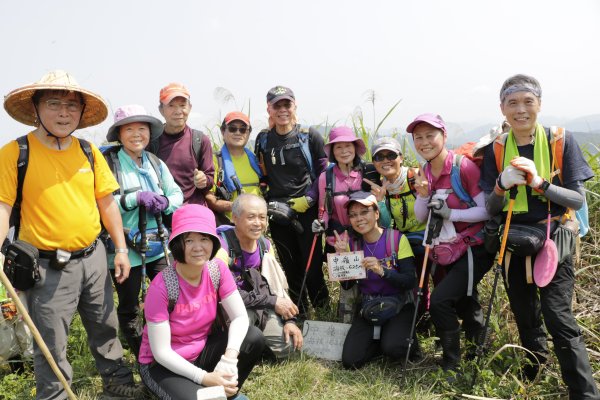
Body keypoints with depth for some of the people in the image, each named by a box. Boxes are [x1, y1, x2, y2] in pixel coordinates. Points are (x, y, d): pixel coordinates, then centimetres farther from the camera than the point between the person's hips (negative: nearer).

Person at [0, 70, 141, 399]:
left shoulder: (89, 151, 3)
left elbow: (106, 201, 8)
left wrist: (121, 249, 8)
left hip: (93, 257, 5)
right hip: (48, 267, -5)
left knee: (106, 327, 21)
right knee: (51, 345, 7)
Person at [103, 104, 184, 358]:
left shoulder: (156, 163, 9)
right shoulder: (108, 163, -9)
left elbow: (177, 195, 9)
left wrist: (165, 202, -12)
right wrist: (135, 198, -23)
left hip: (158, 244, 5)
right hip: (125, 249, -4)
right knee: (129, 308, 10)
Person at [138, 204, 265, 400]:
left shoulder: (218, 269, -13)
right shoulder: (161, 286, -27)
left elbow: (240, 317, -12)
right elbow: (160, 352, -23)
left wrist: (230, 356, -30)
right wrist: (204, 378, -28)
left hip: (202, 351, 5)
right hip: (163, 364, -5)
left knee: (254, 338, -17)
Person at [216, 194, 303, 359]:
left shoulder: (265, 244, 2)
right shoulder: (222, 246, -19)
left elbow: (276, 284, 5)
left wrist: (289, 319, -9)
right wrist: (272, 302, -22)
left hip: (259, 309, 5)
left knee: (289, 343, -15)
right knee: (244, 313, -36)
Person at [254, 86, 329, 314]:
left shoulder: (309, 136, -2)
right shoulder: (263, 140, 8)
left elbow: (324, 172, 0)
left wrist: (309, 199, -9)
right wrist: (269, 202, 4)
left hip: (307, 210, -3)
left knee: (312, 265, -3)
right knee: (290, 267, 10)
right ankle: (299, 315, 23)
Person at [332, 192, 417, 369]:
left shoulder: (397, 239, -11)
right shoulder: (352, 244, 1)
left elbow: (410, 281, -17)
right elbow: (347, 285, -1)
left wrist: (382, 271, -33)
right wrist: (342, 255, -15)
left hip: (399, 306, -3)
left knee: (392, 348, -30)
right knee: (350, 360, -14)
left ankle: (408, 341, 5)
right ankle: (380, 340, 13)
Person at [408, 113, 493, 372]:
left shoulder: (464, 167, -19)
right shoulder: (424, 172, 2)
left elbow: (487, 211, -19)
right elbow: (421, 218, 3)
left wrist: (450, 213, -27)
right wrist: (423, 195, -15)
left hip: (474, 249, -7)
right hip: (448, 251, 8)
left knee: (439, 300, -17)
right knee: (463, 303, 22)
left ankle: (451, 364, 3)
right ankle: (478, 350, 45)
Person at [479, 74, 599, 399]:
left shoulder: (561, 141, -6)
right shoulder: (495, 150, 0)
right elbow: (491, 209, 0)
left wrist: (539, 183, -24)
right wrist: (501, 186, -21)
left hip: (552, 240, -3)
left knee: (558, 318, -13)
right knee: (525, 319, 16)